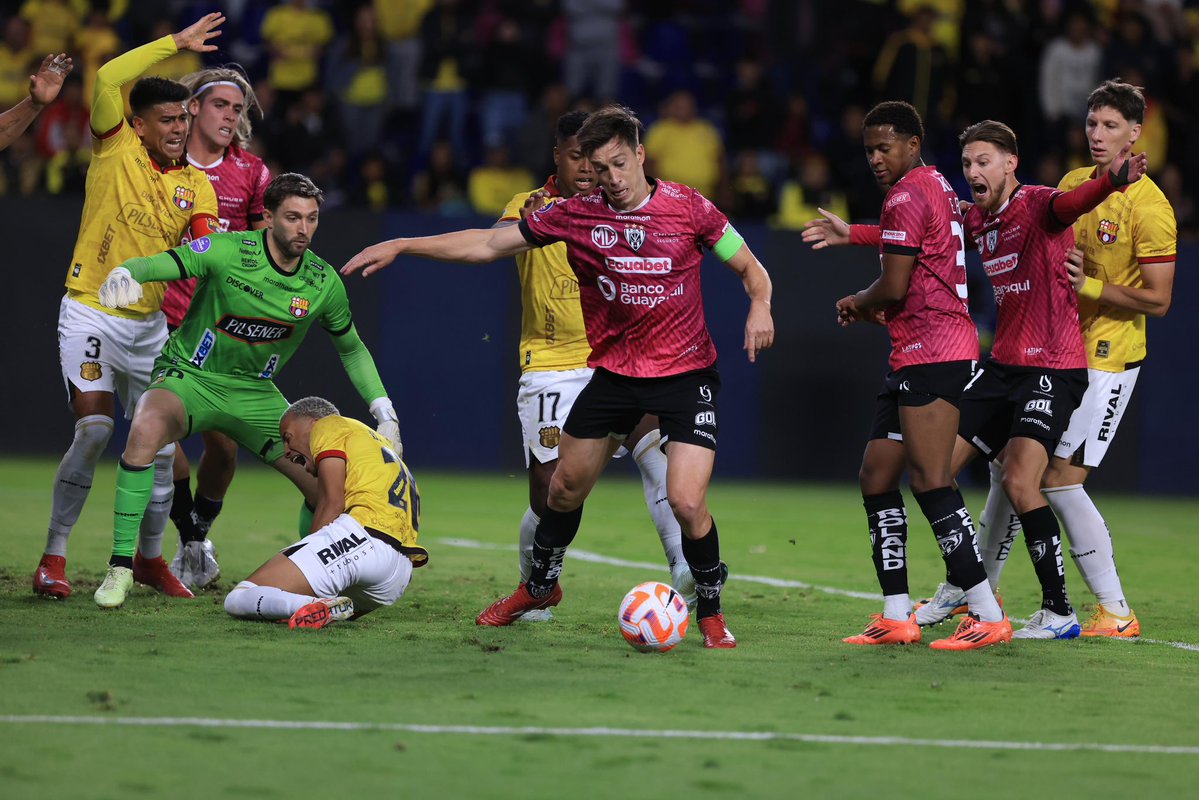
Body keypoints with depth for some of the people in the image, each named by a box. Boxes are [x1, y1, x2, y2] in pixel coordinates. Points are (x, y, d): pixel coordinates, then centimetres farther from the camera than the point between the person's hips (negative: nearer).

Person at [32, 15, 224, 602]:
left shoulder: (196, 185, 7)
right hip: (91, 314, -5)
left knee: (160, 443, 3)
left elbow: (205, 244, -9)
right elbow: (107, 79, -19)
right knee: (94, 429, -18)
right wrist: (176, 44, -14)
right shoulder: (116, 151, -4)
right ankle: (53, 558, -8)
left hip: (149, 325, 5)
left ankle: (150, 558, 23)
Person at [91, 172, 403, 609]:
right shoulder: (228, 251, -18)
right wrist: (125, 273, -51)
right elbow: (159, 264, -26)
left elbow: (352, 348, 12)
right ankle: (120, 566, -27)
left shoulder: (324, 283, -5)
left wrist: (384, 412, 4)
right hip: (189, 377, -4)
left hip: (256, 393, 4)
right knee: (146, 429, -37)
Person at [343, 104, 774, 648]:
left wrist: (759, 307, -19)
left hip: (685, 373, -3)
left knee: (686, 502, -17)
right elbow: (487, 245, 1)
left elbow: (751, 269, 2)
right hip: (612, 373, 3)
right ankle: (540, 587, 39)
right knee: (565, 486, 12)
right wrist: (401, 246, -3)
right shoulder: (576, 215, -4)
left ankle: (710, 611, 7)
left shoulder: (689, 208, -9)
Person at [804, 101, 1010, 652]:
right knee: (876, 476, 9)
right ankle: (897, 617, 9)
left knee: (930, 482, -14)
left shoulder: (906, 197, -12)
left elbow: (894, 288, -17)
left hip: (931, 354, -11)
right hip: (919, 355, 11)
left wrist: (858, 303, 4)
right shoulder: (938, 187, 20)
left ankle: (989, 617, -14)